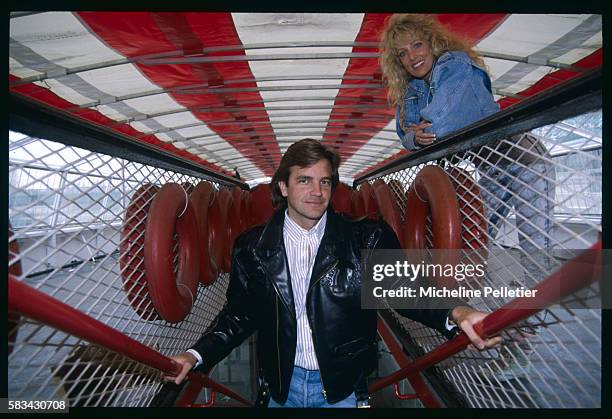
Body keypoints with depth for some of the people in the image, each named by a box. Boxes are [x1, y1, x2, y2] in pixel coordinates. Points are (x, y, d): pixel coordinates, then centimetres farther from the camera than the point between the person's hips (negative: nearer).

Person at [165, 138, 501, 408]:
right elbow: (239, 314, 0)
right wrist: (196, 355, -12)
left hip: (344, 388, -1)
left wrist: (455, 314, -32)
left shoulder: (367, 240, -10)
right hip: (281, 387, 1)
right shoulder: (252, 247, -6)